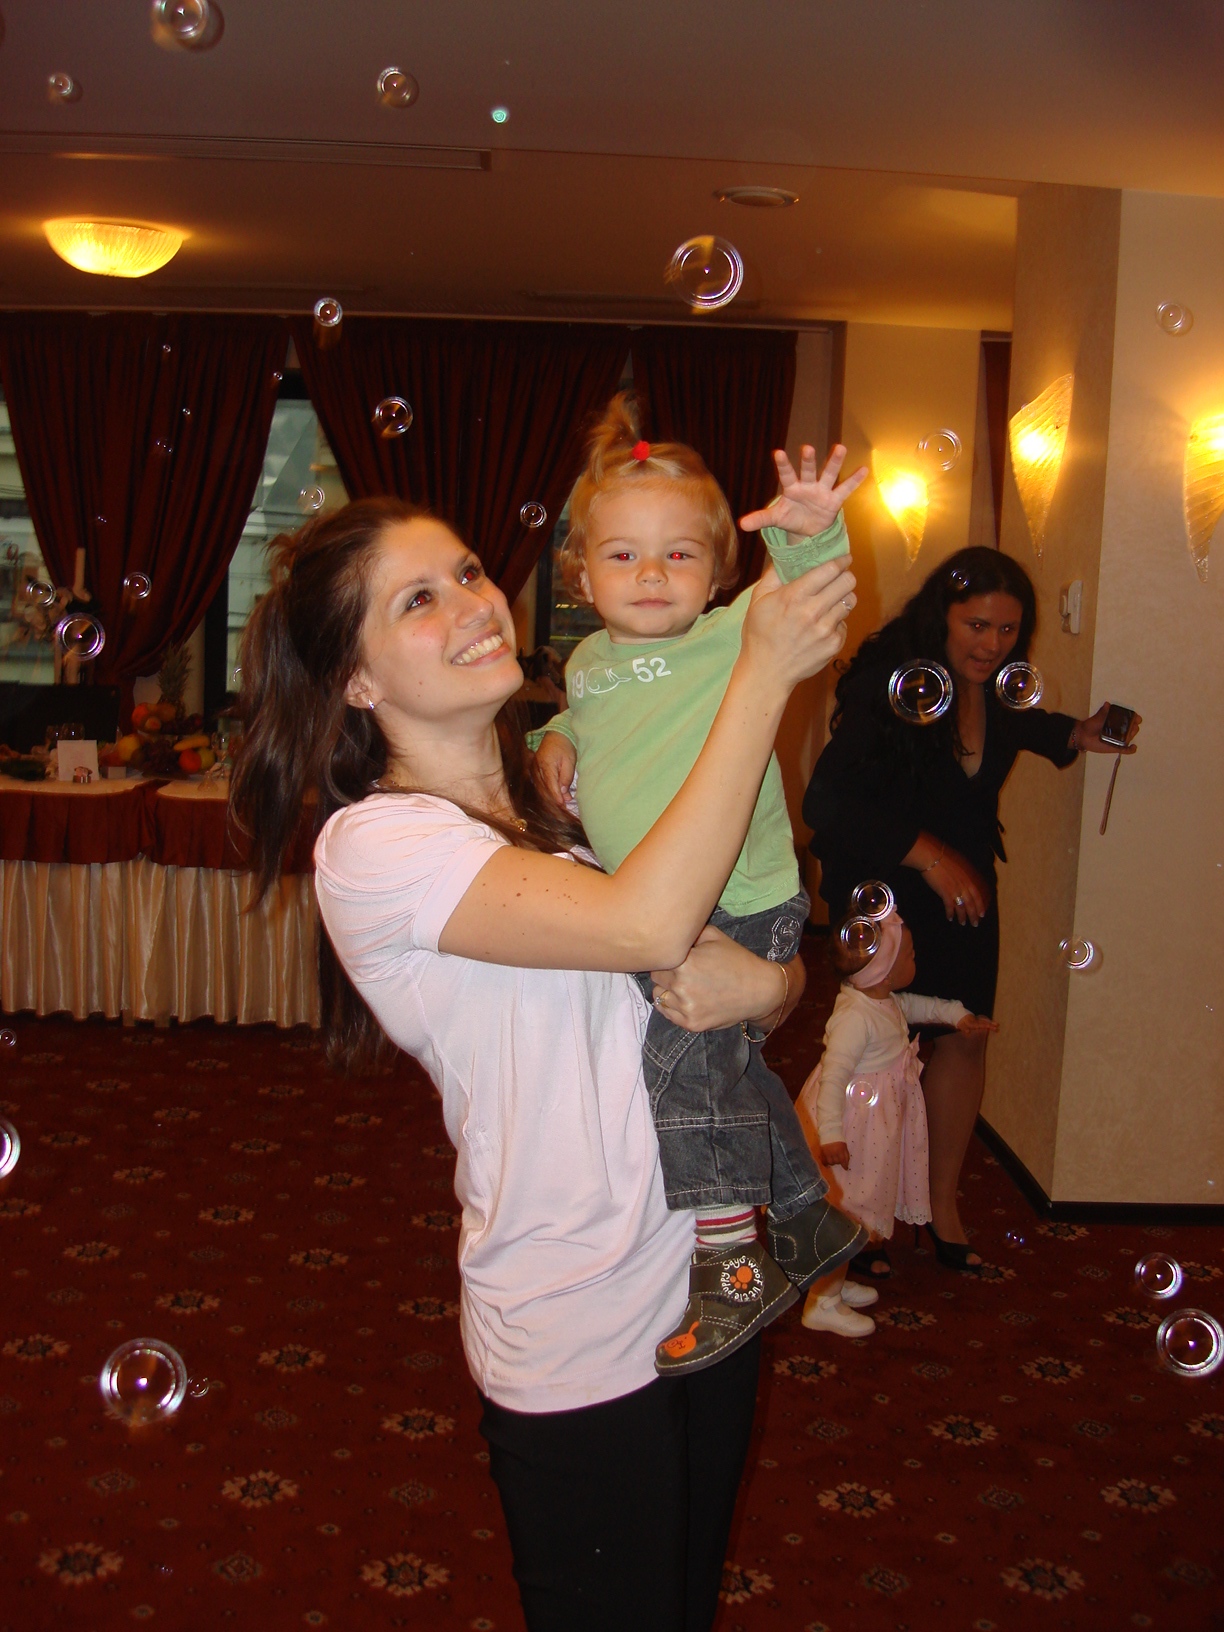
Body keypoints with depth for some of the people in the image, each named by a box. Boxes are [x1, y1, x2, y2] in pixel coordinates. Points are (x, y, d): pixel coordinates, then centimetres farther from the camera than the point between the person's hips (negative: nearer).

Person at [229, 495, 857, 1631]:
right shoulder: (371, 843, -18)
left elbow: (764, 942, 6)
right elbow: (647, 921, -31)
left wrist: (761, 984, -18)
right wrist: (765, 671, -25)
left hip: (710, 1275, 7)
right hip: (580, 1340, -6)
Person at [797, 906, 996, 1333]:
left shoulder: (885, 1000, 4)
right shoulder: (855, 1017, -28)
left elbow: (913, 1005, 29)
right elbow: (833, 1076, -30)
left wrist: (956, 1014, 27)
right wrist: (831, 1134, -31)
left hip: (877, 1127, 10)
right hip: (852, 1129, -10)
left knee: (858, 1212, 20)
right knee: (850, 1216, -3)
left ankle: (835, 1282, 34)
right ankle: (822, 1304, 7)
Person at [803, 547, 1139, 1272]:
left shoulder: (996, 688, -5)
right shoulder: (888, 684, -25)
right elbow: (827, 801, -31)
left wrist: (1077, 735, 5)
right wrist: (925, 854, -33)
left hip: (966, 885, 6)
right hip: (884, 888, -6)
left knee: (965, 1038, 7)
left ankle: (944, 1209, 24)